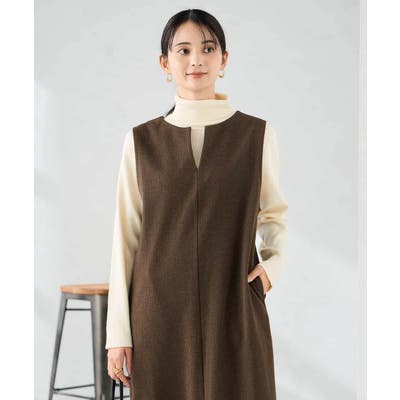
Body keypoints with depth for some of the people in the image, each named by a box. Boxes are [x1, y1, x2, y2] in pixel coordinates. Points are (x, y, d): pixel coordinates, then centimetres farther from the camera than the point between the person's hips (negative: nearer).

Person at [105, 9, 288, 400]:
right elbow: (126, 237, 5)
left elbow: (274, 211, 19)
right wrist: (118, 332, 0)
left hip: (235, 314, 0)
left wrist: (274, 261, -2)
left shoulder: (257, 134, 3)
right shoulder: (141, 141, 4)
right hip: (161, 315, 1)